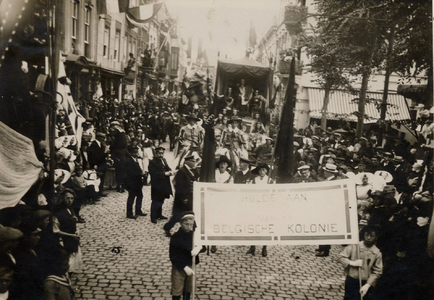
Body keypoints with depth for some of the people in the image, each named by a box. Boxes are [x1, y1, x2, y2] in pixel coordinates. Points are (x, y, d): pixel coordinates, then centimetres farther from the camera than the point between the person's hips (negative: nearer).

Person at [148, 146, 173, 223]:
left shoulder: (164, 160, 10)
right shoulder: (152, 162, -14)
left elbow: (167, 168, 15)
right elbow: (154, 173, -23)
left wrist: (170, 171, -9)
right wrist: (164, 173, -26)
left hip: (164, 185, 8)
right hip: (157, 186, -8)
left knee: (161, 200, 19)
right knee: (156, 202, -3)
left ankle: (159, 214, 33)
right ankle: (153, 217, 8)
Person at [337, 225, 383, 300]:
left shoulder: (377, 253, -4)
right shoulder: (353, 247, -5)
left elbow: (377, 272, -3)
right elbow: (340, 257, -2)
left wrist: (367, 285, -11)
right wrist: (352, 263, -17)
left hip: (365, 283, 1)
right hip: (351, 282, 0)